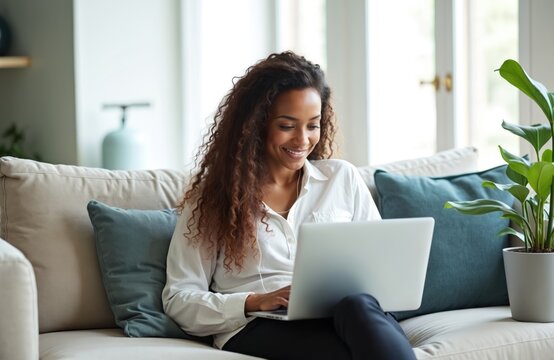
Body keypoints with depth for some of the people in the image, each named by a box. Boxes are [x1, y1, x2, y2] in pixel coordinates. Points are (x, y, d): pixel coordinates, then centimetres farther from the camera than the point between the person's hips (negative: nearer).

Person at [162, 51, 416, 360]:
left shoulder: (343, 178, 19)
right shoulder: (214, 195, 12)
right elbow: (179, 299, 6)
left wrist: (358, 295, -6)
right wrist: (256, 302, -11)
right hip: (258, 329, -3)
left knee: (360, 306, -38)